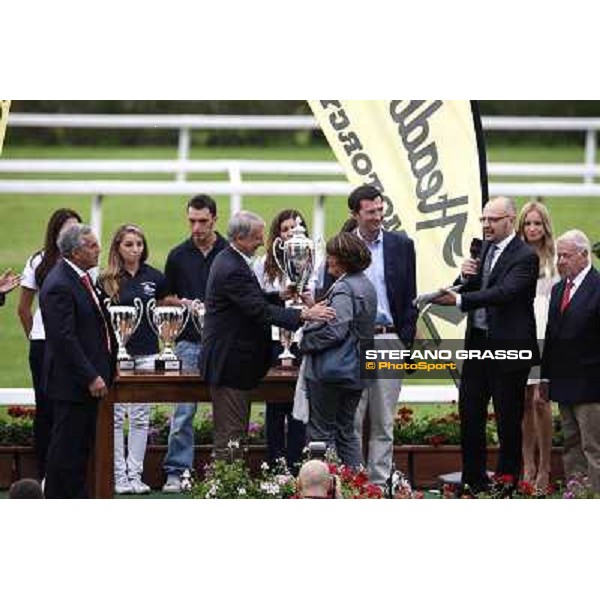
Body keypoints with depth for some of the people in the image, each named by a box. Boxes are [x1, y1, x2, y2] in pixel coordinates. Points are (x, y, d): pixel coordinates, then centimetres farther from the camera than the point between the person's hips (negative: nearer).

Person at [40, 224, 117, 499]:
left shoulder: (79, 277, 12)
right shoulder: (59, 286, -20)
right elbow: (64, 339, -23)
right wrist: (91, 378, -23)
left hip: (89, 378, 10)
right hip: (72, 382, -10)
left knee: (82, 444, 15)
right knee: (67, 448, -3)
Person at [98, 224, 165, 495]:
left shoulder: (154, 277, 5)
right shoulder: (106, 281, 1)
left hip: (147, 353, 2)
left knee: (140, 417, 4)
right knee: (116, 416, 0)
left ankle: (135, 474, 9)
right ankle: (118, 475, 4)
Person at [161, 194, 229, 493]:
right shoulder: (178, 256, 6)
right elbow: (165, 297, 13)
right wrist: (183, 303, -7)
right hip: (190, 342, 0)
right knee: (184, 410, -3)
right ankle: (176, 472, 0)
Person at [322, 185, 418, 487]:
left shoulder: (401, 245, 7)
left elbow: (410, 299, 8)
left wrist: (407, 342, 1)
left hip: (388, 339, 1)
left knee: (383, 422, 4)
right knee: (350, 420, -1)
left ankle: (379, 482, 8)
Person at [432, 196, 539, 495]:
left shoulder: (525, 257, -13)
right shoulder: (483, 249, 11)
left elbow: (505, 292, -27)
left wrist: (459, 300, -34)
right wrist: (465, 277, -9)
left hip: (509, 347, -8)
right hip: (477, 344, 8)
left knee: (509, 420, 2)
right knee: (469, 414, 10)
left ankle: (507, 481, 10)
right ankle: (473, 480, 18)